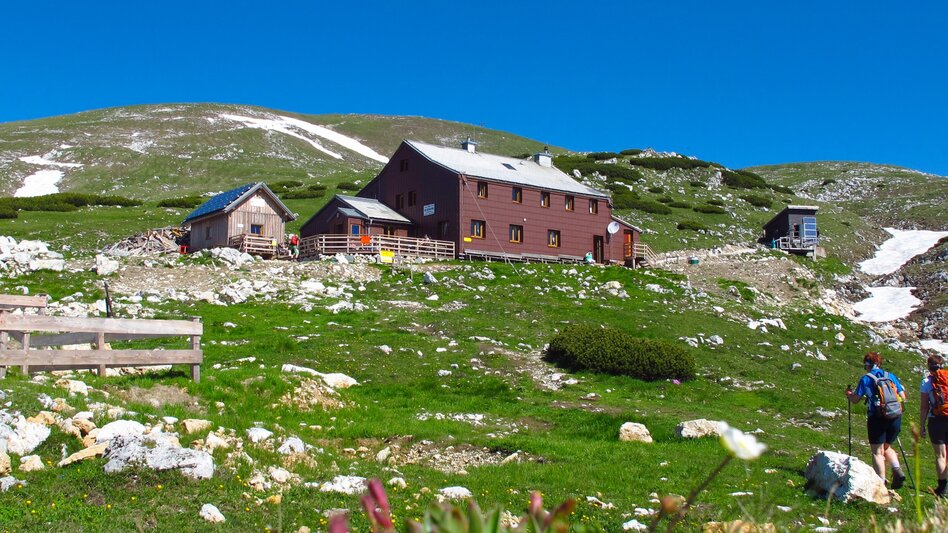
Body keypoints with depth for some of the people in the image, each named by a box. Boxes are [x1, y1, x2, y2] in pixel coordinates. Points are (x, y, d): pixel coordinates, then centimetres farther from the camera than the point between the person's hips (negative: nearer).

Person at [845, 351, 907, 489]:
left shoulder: (866, 379, -1)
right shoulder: (891, 376, 9)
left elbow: (855, 399, -1)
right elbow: (903, 397, 10)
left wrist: (848, 394, 20)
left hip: (878, 418, -4)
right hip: (895, 417, 4)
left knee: (877, 452, 5)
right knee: (886, 447, 24)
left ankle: (882, 482, 1)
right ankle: (897, 470, 3)